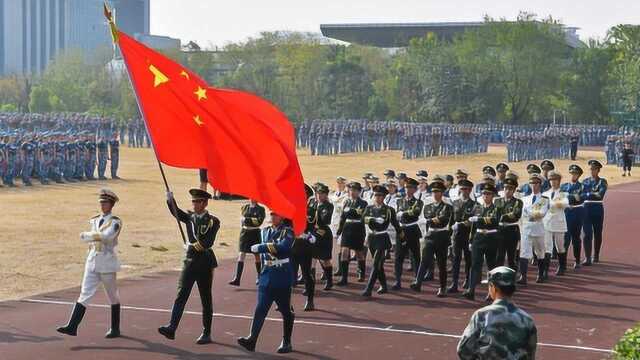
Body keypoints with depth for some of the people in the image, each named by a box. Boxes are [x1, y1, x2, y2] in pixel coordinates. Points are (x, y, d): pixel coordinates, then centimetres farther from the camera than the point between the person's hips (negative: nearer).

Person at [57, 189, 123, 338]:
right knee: (85, 293, -2)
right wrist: (98, 237, 2)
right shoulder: (95, 220, 12)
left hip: (107, 263, -5)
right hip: (92, 261, 5)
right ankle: (72, 326, -7)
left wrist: (86, 235, -15)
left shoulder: (115, 222, -8)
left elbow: (106, 236, -23)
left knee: (113, 296, 7)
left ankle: (115, 329, 18)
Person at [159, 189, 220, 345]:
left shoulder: (213, 221, -4)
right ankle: (171, 328, -16)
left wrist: (191, 246, -10)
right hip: (189, 261, 3)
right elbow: (176, 212, -4)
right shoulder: (190, 217, 11)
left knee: (206, 299, 5)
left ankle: (206, 333, 13)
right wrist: (170, 199, -18)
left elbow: (207, 243, -13)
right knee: (181, 294, -8)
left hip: (205, 263, -3)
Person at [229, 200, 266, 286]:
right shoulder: (245, 207, 9)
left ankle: (259, 277, 26)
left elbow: (259, 221, -13)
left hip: (255, 234, -2)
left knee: (257, 255, 10)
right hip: (244, 233, 2)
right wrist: (253, 220, -12)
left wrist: (247, 219, -14)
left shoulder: (260, 209, -1)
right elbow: (242, 220, 3)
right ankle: (237, 279, -12)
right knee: (241, 255, -7)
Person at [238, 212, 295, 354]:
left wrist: (260, 247, -23)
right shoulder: (265, 231, 11)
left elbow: (283, 246, -26)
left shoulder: (287, 232, -7)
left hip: (282, 279, -4)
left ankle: (287, 343, 18)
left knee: (285, 311, 7)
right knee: (260, 309, -6)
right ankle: (252, 340, -13)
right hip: (266, 277, 4)